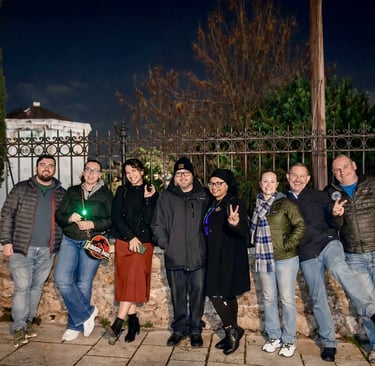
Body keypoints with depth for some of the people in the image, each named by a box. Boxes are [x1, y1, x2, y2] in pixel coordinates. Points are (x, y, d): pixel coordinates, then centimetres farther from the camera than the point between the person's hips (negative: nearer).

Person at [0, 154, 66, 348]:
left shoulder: (61, 193, 9)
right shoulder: (21, 189, 2)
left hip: (47, 250, 3)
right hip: (22, 248, -3)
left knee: (37, 287, 11)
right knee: (22, 287, -4)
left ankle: (28, 321, 26)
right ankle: (19, 328, 9)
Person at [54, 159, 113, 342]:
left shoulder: (105, 194, 5)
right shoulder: (72, 192, 13)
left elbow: (111, 219, 0)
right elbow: (59, 214, 9)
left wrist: (93, 224, -15)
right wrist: (69, 218, -12)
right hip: (70, 240, 3)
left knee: (83, 284, 0)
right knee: (62, 280, -11)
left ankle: (76, 325, 18)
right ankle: (87, 313, 6)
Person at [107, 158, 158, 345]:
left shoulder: (152, 193, 6)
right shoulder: (122, 191, 12)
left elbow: (150, 219, -3)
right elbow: (116, 216, 2)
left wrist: (148, 199, -13)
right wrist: (131, 237, -8)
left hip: (143, 242, -2)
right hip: (123, 242, 2)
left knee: (133, 280, -13)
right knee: (126, 281, 0)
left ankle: (118, 323, -11)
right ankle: (133, 321, 9)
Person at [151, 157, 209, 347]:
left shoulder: (203, 196, 5)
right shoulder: (166, 197, 4)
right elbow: (157, 225, 5)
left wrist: (206, 245, -1)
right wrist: (166, 244, -2)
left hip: (198, 256, 0)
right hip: (174, 257, 0)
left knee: (197, 294, 6)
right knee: (178, 295, 11)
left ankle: (195, 329, 23)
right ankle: (179, 328, 28)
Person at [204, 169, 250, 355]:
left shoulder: (235, 203, -11)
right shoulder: (212, 205, 12)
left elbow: (244, 230, -25)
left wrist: (235, 224, -45)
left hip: (229, 257, -8)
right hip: (216, 257, 8)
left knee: (216, 294, -9)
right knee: (228, 295, 14)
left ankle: (232, 330, 8)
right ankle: (233, 332, 24)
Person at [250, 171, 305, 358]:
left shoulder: (285, 203, -8)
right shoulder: (257, 205, 7)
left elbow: (300, 225, -14)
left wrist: (287, 245, -15)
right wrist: (257, 244, 6)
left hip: (285, 259, -5)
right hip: (264, 258, 5)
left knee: (287, 300, 4)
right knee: (269, 299, 13)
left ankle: (289, 341, 20)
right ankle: (274, 337, 28)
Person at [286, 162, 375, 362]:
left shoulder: (320, 196, 2)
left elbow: (334, 222, 2)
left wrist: (337, 215, -17)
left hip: (327, 243, -2)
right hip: (307, 255, 2)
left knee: (338, 267, -37)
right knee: (318, 300, 7)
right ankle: (329, 343, 20)